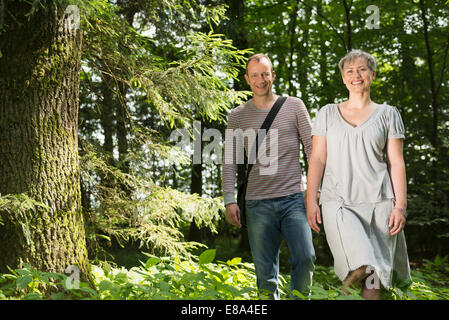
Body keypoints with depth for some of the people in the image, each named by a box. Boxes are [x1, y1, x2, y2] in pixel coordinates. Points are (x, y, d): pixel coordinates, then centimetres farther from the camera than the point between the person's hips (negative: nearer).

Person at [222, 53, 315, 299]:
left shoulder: (294, 106, 7)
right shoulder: (238, 116, 9)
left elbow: (312, 148, 7)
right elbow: (230, 161, 8)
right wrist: (229, 200, -1)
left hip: (293, 198, 0)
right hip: (258, 203, 1)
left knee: (305, 257, -13)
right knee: (265, 272, 2)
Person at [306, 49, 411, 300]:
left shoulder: (388, 114, 11)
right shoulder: (328, 113, 13)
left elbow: (396, 162, 6)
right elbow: (317, 158, 8)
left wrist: (401, 205, -2)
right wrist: (311, 200, -1)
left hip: (377, 203, 0)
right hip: (337, 202, 0)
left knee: (373, 287, -2)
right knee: (360, 266, -23)